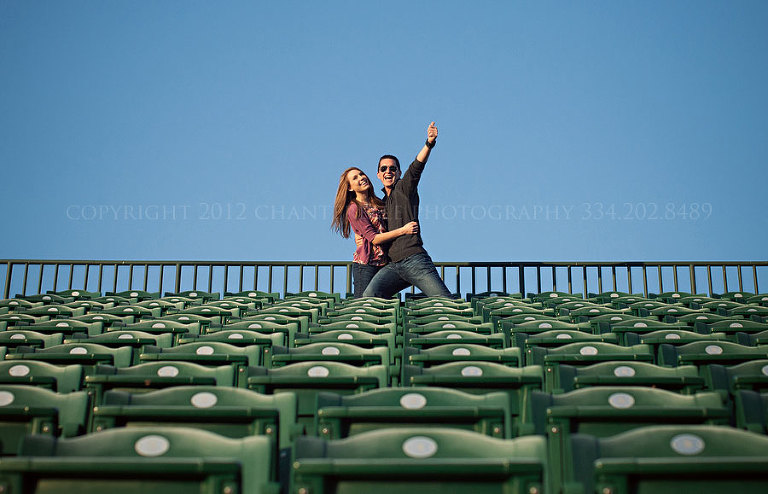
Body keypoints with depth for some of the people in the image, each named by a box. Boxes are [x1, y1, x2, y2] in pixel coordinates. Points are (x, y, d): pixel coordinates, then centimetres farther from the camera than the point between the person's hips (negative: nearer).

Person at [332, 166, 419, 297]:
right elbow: (374, 238, -13)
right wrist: (403, 230, -16)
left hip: (384, 262, 6)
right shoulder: (354, 209, -7)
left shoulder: (378, 203, 14)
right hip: (366, 264, -6)